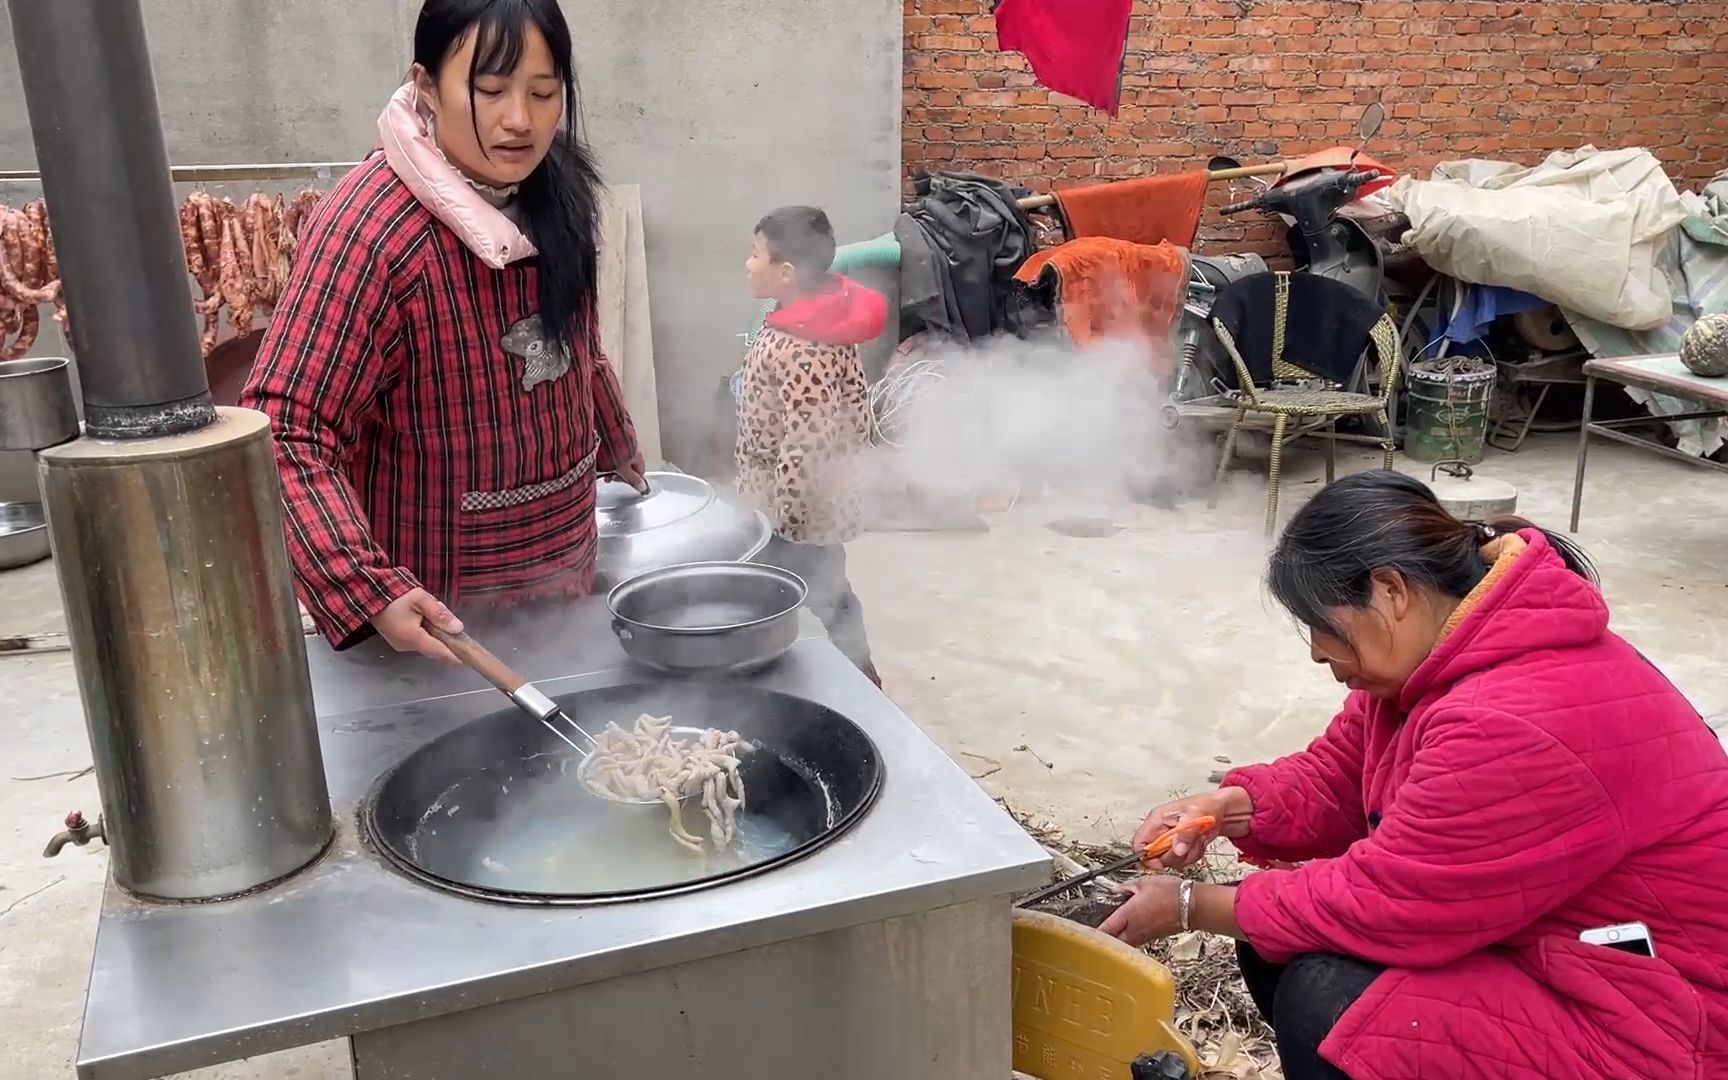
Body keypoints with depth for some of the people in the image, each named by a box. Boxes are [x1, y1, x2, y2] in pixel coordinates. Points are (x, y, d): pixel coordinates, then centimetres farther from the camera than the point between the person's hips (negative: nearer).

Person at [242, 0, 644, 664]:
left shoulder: (552, 192, -3)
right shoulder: (370, 228, -24)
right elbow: (285, 428, -27)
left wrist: (618, 451, 25)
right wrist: (367, 591, -38)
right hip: (436, 597, -6)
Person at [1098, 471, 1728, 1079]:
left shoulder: (1512, 728, -33)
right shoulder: (1432, 653, -2)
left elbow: (1377, 903, -26)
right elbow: (1333, 778, 8)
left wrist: (1193, 908, -15)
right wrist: (1229, 808, -11)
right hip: (1534, 938, 9)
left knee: (1324, 1004, -24)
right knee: (1275, 940, 1)